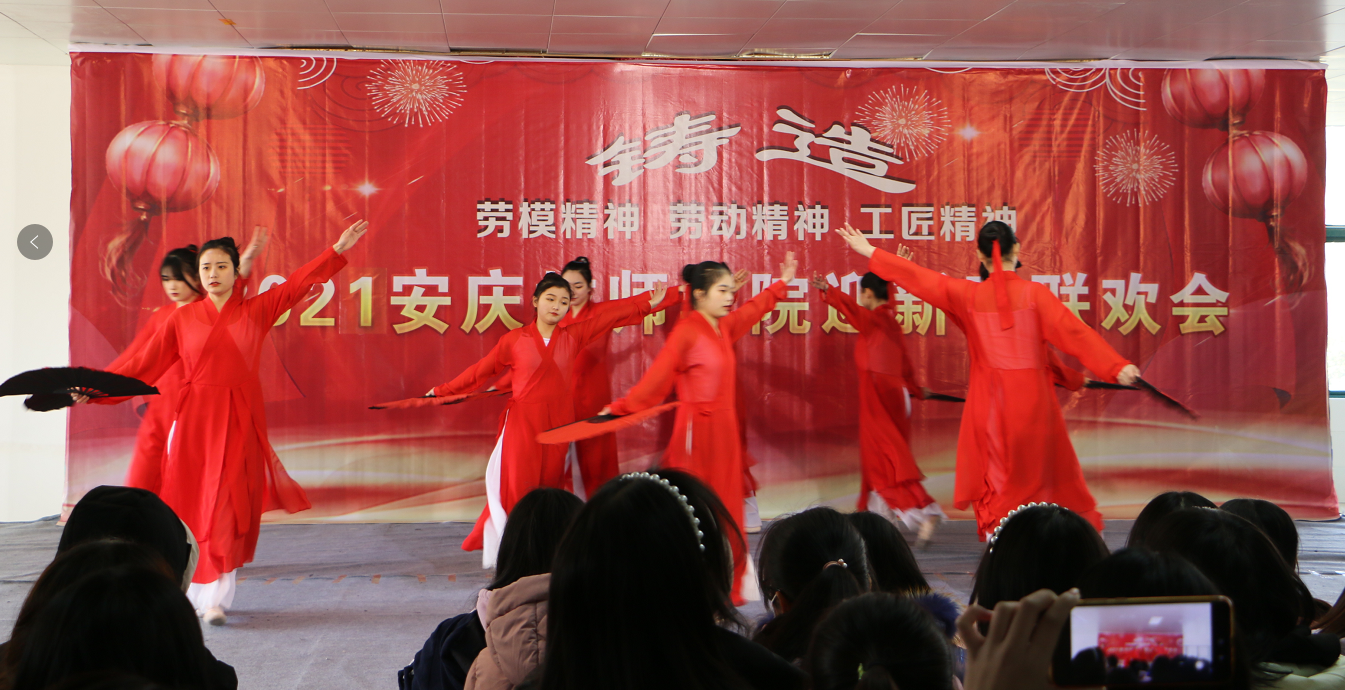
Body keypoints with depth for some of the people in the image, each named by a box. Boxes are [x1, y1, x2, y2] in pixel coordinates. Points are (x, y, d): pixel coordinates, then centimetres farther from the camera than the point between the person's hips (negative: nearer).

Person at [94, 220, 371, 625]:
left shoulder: (256, 311, 5)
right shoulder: (182, 319, 5)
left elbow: (297, 285, 0)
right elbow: (145, 364, 6)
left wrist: (337, 251, -8)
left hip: (239, 421, 0)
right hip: (194, 420, 0)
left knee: (228, 507, -4)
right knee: (191, 507, 1)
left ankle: (216, 599, 1)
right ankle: (193, 593, 14)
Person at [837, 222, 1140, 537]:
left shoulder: (968, 294, -4)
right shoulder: (1034, 293, -8)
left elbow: (922, 279, 4)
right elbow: (1075, 332, -14)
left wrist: (870, 252, 14)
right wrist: (1117, 366, -15)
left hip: (988, 401, 1)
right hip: (1032, 397, -1)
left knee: (995, 479, 11)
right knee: (1043, 473, 11)